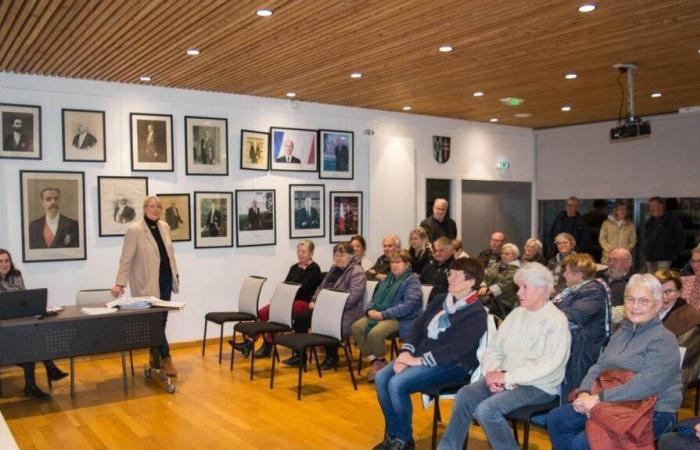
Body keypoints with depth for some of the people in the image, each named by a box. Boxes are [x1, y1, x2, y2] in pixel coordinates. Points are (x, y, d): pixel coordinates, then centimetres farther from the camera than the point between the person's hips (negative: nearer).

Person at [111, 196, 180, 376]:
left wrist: (175, 274, 15)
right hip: (148, 282, -6)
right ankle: (165, 358, 4)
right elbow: (126, 259, -15)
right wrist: (120, 283, -21)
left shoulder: (165, 227, 8)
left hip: (165, 279, 6)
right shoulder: (134, 230, -12)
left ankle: (155, 356, 23)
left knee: (161, 320, 10)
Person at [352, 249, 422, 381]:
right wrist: (370, 310, -2)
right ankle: (375, 361, -6)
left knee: (374, 333, -32)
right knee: (356, 327, -16)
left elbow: (409, 304, -18)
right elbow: (376, 297, 23)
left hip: (401, 319, -8)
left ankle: (381, 362, -4)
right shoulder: (388, 278, 20)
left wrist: (383, 314, -21)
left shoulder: (412, 280, -4)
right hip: (379, 315, 8)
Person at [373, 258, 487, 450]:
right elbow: (419, 324, 8)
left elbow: (457, 349, -23)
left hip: (452, 365, -7)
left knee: (397, 384, -25)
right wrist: (406, 352, -9)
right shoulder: (441, 299, 12)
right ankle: (393, 434, 2)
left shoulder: (476, 313, -12)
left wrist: (420, 360, -23)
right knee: (381, 378, -13)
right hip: (421, 355, 8)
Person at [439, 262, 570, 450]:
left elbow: (549, 365, -19)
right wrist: (492, 371, -9)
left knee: (486, 409, -27)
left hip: (538, 385, -6)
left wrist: (508, 378, -20)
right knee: (465, 395, -19)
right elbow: (494, 348, 12)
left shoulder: (556, 321, -8)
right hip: (506, 378, 6)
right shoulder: (516, 314, 13)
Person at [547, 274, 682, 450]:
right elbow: (600, 366, 10)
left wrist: (599, 398, -27)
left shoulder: (663, 341, -12)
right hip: (616, 404, 8)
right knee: (555, 418, 2)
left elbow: (648, 383, -25)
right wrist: (584, 393, -11)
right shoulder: (622, 332, 14)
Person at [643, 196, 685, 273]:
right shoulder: (650, 221, 15)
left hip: (664, 258, -7)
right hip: (650, 258, 7)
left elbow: (681, 237, -5)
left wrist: (675, 253, -5)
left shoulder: (672, 219, -5)